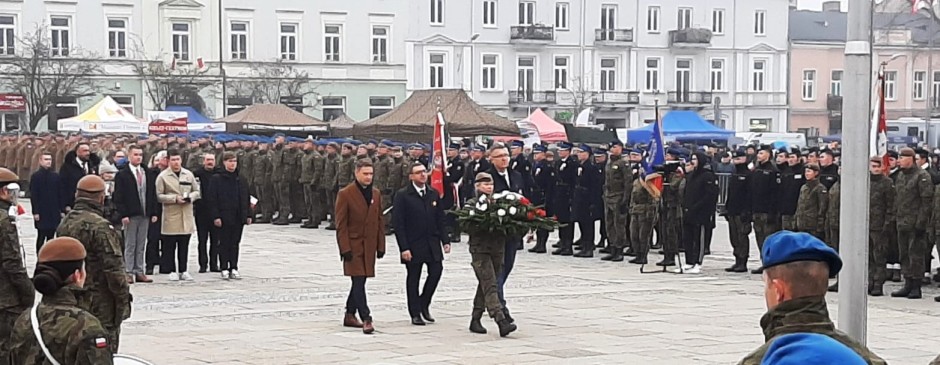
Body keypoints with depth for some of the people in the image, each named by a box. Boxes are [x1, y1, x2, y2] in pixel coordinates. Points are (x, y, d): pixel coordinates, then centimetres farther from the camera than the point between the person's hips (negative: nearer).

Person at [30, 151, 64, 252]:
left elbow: (60, 194, 11)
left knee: (51, 236, 8)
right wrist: (35, 212, -11)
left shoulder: (56, 176, 9)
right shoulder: (36, 176, -3)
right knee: (41, 236, -3)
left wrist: (62, 209, 6)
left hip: (54, 212, 4)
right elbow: (33, 196, -6)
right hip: (41, 213, -4)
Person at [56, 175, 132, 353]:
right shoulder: (100, 227, -18)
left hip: (71, 302, 8)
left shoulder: (64, 223, 8)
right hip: (99, 304, -8)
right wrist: (123, 299, -10)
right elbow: (114, 268, -19)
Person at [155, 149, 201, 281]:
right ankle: (172, 271, 7)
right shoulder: (163, 176, -2)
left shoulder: (189, 175, 10)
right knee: (170, 245, -1)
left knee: (184, 245, 7)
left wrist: (190, 197, -6)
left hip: (187, 216, 3)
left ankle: (183, 270, 14)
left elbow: (197, 192, 16)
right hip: (170, 216, -3)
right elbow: (159, 196, -5)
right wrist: (174, 198, -15)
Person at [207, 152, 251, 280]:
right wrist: (215, 216, -14)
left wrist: (248, 215, 11)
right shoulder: (216, 179, -4)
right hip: (224, 217, -4)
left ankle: (234, 268, 13)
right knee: (224, 243, 1)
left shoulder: (241, 180, 12)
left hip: (238, 218, 4)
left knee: (235, 243, 8)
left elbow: (246, 199, 17)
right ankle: (224, 269, 7)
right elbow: (211, 199, -7)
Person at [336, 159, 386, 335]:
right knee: (359, 281, -11)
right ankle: (366, 319, -14)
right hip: (353, 245, -6)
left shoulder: (376, 194, 11)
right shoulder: (345, 194, -7)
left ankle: (350, 315, 23)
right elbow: (341, 225, -9)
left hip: (369, 246, 6)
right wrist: (345, 248, -14)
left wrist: (381, 246, 9)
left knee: (360, 281, 12)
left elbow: (379, 221, 14)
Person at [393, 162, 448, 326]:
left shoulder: (434, 194, 9)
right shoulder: (403, 195, -6)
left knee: (436, 270, -7)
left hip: (432, 243, 4)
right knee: (413, 277, 3)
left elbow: (440, 219, 13)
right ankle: (415, 313, 12)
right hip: (413, 244, -4)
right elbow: (399, 224, -9)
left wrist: (445, 240, 5)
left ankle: (424, 304, 16)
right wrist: (404, 248, -15)